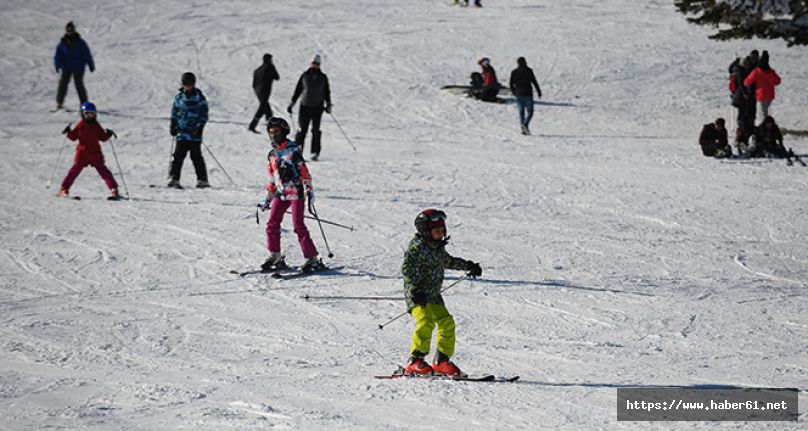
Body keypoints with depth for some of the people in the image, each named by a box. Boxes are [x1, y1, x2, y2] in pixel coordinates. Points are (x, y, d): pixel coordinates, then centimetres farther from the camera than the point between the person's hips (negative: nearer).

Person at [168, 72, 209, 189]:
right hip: (182, 131, 3)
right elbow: (174, 112, 20)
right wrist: (173, 126, 9)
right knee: (178, 155, -4)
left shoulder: (199, 98, 0)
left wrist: (199, 127, -12)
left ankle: (202, 180, 2)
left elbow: (204, 115, 0)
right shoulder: (179, 97, 11)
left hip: (194, 132, -3)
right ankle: (174, 178, -3)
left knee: (196, 156, -3)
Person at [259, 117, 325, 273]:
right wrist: (269, 197, 23)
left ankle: (313, 259, -6)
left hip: (296, 192, -6)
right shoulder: (272, 154, 14)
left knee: (299, 226, -10)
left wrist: (309, 189, -14)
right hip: (281, 194, 6)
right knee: (272, 224, -3)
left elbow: (303, 170, -8)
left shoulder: (293, 149, -5)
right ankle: (275, 257, 9)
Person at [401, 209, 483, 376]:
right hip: (417, 294, -9)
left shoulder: (438, 248, 15)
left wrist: (468, 266, 36)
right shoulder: (417, 247, -12)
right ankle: (415, 362, -24)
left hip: (433, 295, 9)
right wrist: (416, 288, -31)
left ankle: (441, 362, 14)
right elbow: (407, 268, -21)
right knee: (426, 322, -25)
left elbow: (448, 261, 35)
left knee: (447, 322, 4)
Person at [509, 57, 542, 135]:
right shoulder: (528, 70, -5)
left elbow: (511, 83, 3)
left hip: (518, 94, 4)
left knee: (521, 112, 10)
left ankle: (523, 129, 5)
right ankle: (525, 124, -25)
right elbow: (534, 82, -6)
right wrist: (539, 92, 1)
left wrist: (514, 92, 18)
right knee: (530, 112, -1)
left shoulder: (514, 72, 5)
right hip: (527, 94, -4)